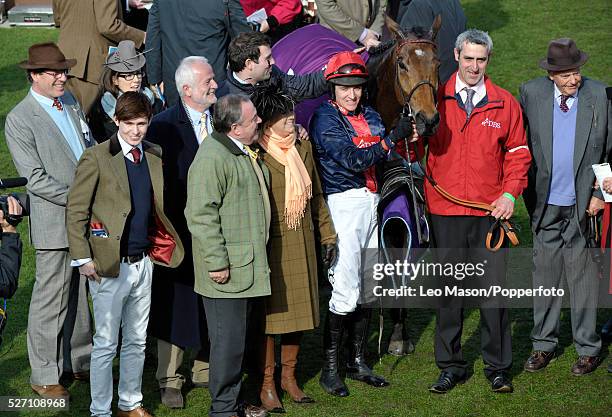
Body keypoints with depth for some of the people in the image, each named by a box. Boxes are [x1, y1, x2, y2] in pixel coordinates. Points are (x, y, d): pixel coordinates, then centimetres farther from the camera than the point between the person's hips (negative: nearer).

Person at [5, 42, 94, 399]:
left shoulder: (70, 101, 9)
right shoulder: (20, 119, -13)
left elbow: (91, 149, 17)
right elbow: (36, 179, -17)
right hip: (55, 223, -7)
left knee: (80, 293, 17)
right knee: (51, 299, 1)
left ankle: (78, 361, 31)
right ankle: (44, 375, 13)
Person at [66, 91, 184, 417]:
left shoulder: (154, 156, 8)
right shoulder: (97, 158, -10)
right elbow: (75, 211, -9)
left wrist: (159, 244, 9)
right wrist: (83, 258, -13)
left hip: (143, 261, 6)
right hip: (110, 265, -6)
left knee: (137, 340, 15)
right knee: (106, 342, 2)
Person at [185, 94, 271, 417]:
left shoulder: (247, 152, 14)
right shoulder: (213, 157, -18)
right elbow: (201, 215, -21)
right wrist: (217, 262, -21)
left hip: (251, 266, 9)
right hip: (227, 269, -9)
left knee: (239, 337, 15)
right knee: (228, 339, -4)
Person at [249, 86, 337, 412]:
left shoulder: (303, 147, 8)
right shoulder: (256, 155, -13)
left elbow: (316, 195, 16)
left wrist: (328, 235, 16)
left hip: (301, 245, 6)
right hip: (270, 247, -6)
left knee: (297, 310, 11)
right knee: (269, 314, 1)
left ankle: (289, 376, 25)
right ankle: (267, 384, 10)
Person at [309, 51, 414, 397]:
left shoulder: (371, 116, 14)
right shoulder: (325, 119, -7)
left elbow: (385, 159, 7)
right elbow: (353, 160, -19)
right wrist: (393, 138, -18)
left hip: (372, 203, 7)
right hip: (344, 203, -7)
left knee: (367, 287, 12)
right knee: (345, 290, -9)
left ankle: (358, 362, 22)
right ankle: (330, 367, 1)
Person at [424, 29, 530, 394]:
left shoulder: (505, 103, 4)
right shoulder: (436, 100, 2)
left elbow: (518, 152, 8)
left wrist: (510, 192, -5)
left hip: (489, 211, 0)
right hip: (445, 211, 0)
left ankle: (498, 367, 13)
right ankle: (451, 365, 19)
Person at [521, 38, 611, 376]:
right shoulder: (531, 93, -2)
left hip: (584, 203, -2)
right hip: (545, 202, 2)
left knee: (583, 272, 4)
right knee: (545, 271, 11)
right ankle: (543, 343, 23)